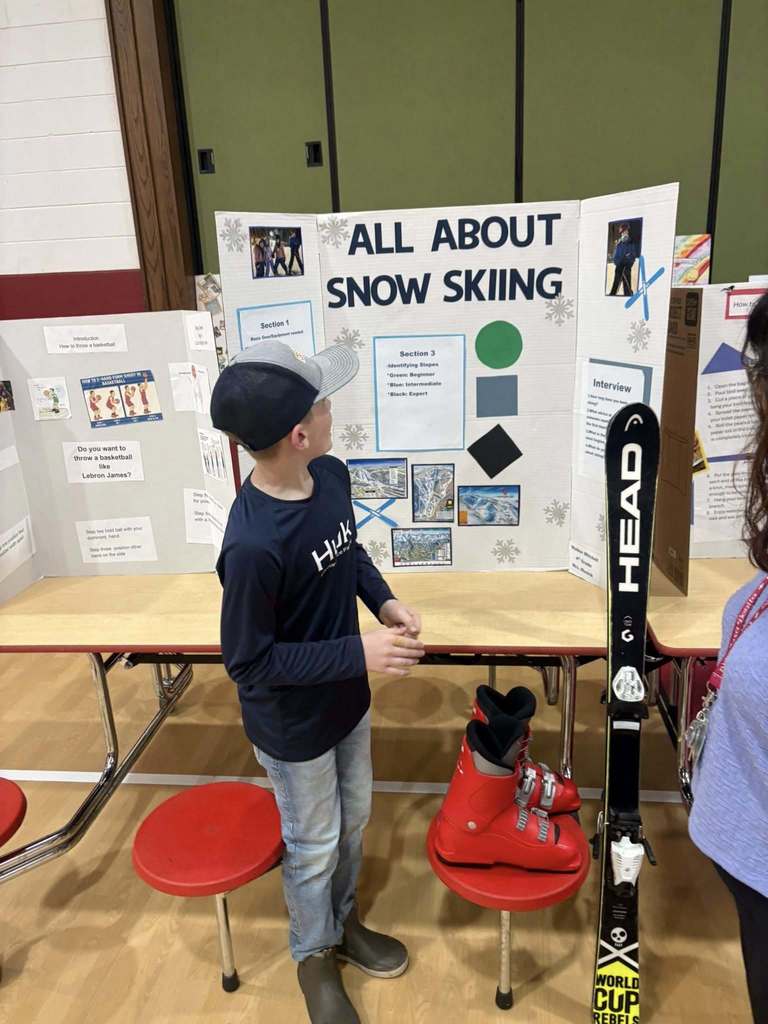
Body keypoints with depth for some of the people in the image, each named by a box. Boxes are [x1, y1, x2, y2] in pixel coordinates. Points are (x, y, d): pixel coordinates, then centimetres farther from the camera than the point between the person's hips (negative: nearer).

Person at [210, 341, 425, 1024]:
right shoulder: (253, 544, -35)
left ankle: (343, 920, 54)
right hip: (293, 725, -6)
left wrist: (384, 599, -8)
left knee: (353, 817, 26)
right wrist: (358, 653, -26)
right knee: (314, 846, 18)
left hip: (346, 700, 7)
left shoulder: (332, 476, -13)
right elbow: (248, 661, -25)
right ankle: (315, 955, 48)